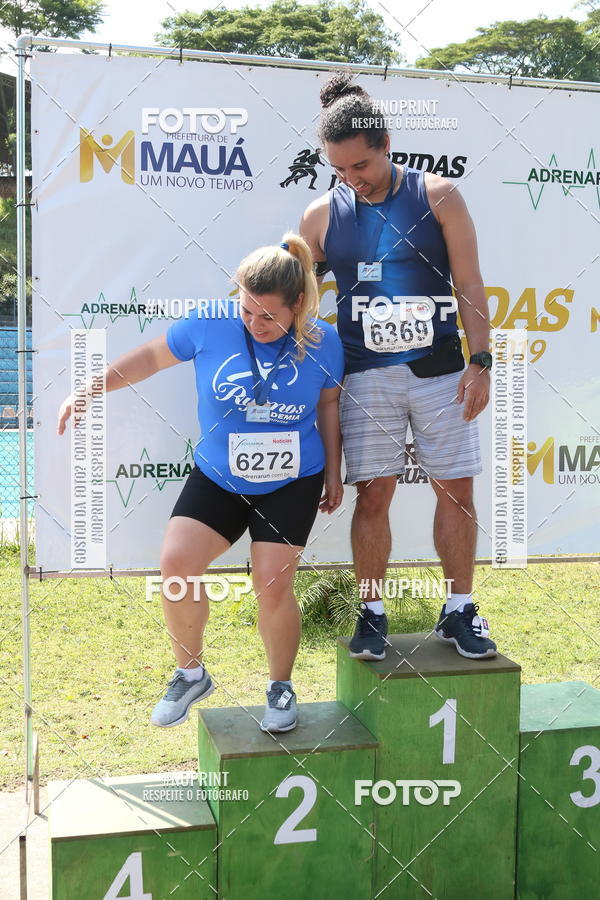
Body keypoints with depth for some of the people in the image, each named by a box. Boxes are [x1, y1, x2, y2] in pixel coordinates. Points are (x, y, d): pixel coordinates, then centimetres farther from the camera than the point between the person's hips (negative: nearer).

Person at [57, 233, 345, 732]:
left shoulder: (323, 343, -10)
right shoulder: (211, 325, -13)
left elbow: (329, 405, 6)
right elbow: (153, 356, 1)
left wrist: (333, 472, 9)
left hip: (291, 484, -1)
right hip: (217, 479, 1)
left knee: (273, 586, -9)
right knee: (176, 563, -14)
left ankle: (281, 687, 19)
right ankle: (191, 675, 11)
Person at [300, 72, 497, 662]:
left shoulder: (437, 196, 0)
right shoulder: (321, 215, 3)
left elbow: (469, 285, 0)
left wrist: (481, 361, -7)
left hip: (440, 370, 0)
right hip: (366, 376, 0)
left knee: (456, 490, 4)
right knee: (372, 495, 2)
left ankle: (459, 611, 18)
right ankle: (372, 613, 16)